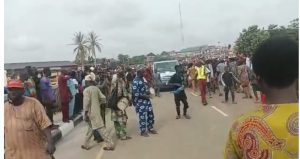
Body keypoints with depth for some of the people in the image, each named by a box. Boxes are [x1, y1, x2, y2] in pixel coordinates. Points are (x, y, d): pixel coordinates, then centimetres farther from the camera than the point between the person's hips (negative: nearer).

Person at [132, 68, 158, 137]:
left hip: (146, 100, 9)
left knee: (150, 114, 15)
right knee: (142, 116, 1)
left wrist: (149, 92, 1)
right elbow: (135, 93, -22)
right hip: (140, 101, -9)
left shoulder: (142, 79, 9)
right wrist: (145, 96, -20)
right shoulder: (136, 81, -18)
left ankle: (150, 128, 32)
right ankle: (143, 131, 16)